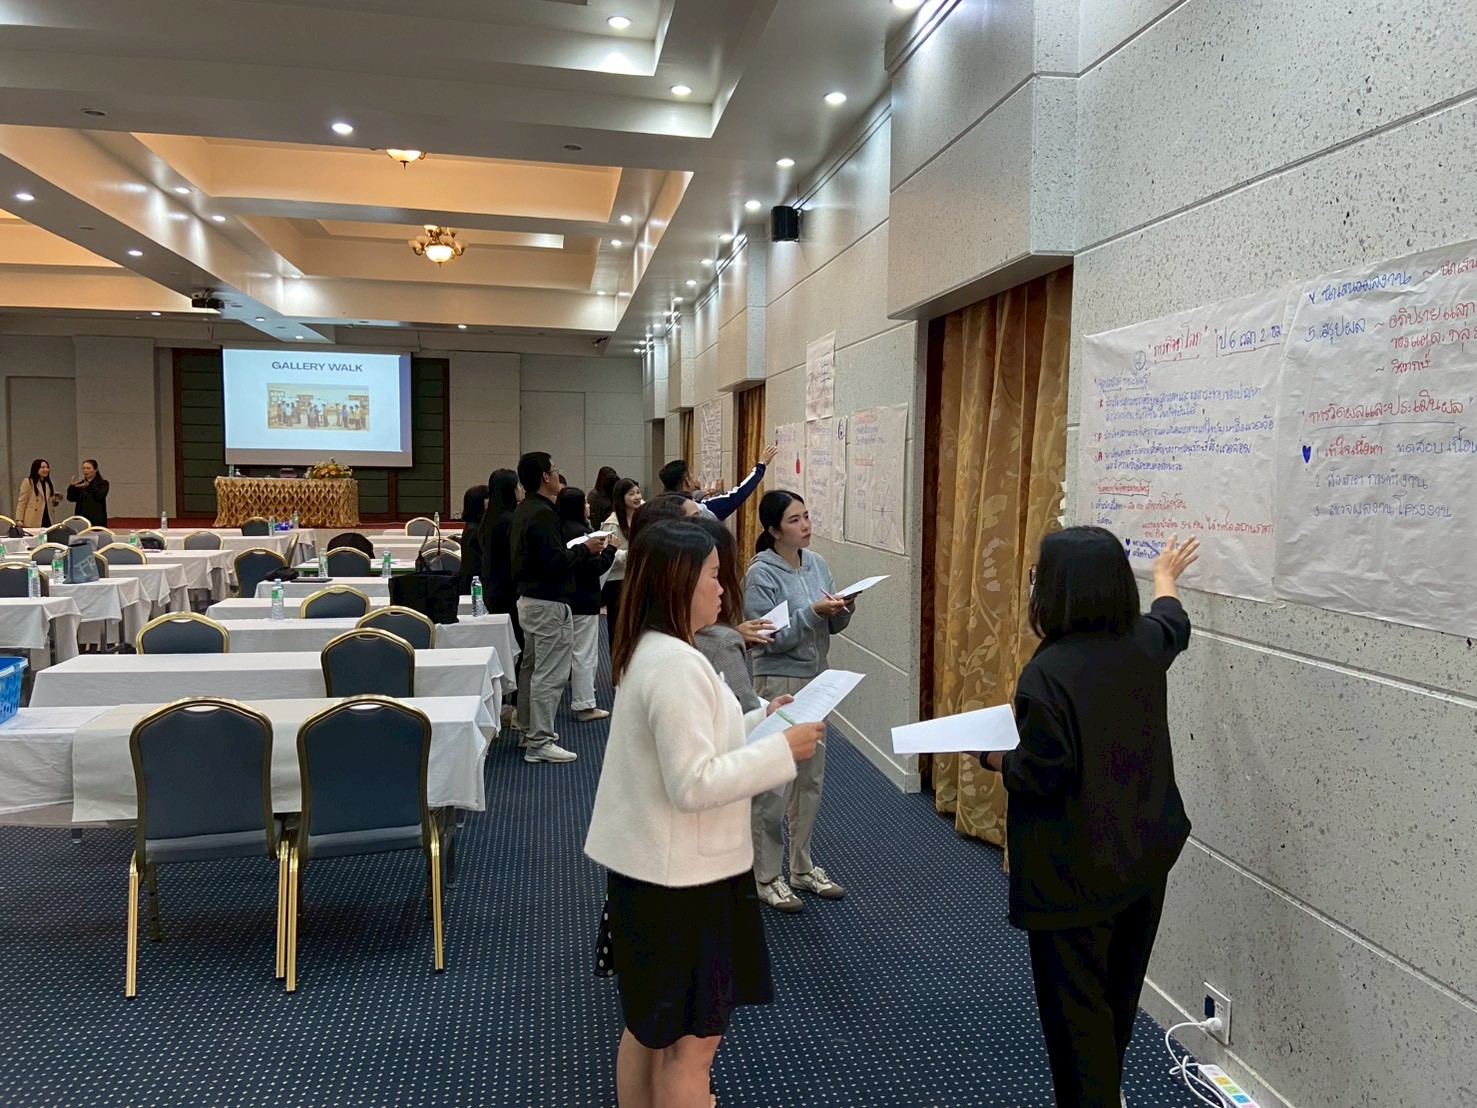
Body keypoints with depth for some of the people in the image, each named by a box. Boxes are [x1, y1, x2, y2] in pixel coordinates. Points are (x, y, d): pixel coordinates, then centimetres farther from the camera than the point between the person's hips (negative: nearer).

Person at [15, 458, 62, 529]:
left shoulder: (49, 483, 17)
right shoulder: (28, 482, 0)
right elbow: (22, 502, -3)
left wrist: (57, 499, 1)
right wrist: (19, 520, -10)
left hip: (48, 521, 5)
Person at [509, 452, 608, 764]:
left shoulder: (522, 511, 12)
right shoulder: (543, 513, -19)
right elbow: (555, 562, -25)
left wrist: (574, 549, 14)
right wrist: (584, 549, -12)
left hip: (527, 598, 11)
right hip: (548, 603, -11)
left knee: (531, 666, 20)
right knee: (550, 673, -5)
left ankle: (528, 729, 33)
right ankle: (540, 743, -1)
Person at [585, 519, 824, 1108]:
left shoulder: (648, 652, 7)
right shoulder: (675, 663, -25)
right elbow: (694, 783, -28)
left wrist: (759, 721, 9)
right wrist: (782, 749, -21)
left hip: (651, 867, 10)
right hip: (681, 876, -10)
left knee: (648, 1027, 23)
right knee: (692, 1041, 7)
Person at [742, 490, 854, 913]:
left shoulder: (816, 563, 4)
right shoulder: (761, 574, -15)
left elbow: (831, 626, 9)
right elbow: (772, 639, -17)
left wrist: (842, 610, -12)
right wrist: (812, 611, -27)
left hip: (816, 680, 7)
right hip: (778, 684, -7)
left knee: (811, 779, 15)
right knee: (774, 786, 0)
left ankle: (802, 868, 30)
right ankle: (767, 877, 16)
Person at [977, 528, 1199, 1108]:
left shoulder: (1046, 673, -26)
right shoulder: (1145, 642, -3)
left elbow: (1039, 778, -23)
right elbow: (1173, 621, 22)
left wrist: (995, 756, -3)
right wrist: (1165, 576, 42)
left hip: (1077, 874, -8)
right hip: (1146, 855, 8)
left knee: (1075, 1006, 8)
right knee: (1120, 992, 24)